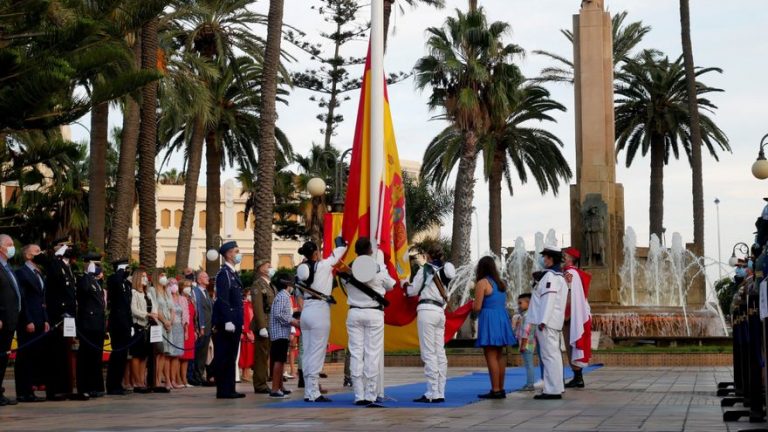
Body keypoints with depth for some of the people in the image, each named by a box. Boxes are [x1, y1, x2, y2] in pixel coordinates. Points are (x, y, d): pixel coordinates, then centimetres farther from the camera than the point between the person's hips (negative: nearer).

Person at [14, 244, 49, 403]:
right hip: (28, 323, -8)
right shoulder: (21, 272, -6)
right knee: (25, 357, -5)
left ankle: (28, 391, 8)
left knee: (37, 357, 5)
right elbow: (22, 299, -13)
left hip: (39, 322, 8)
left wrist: (45, 320, 10)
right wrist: (28, 321, -17)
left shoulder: (39, 274, 20)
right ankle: (23, 393, -2)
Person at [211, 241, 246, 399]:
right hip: (226, 322, -10)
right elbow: (222, 299, -19)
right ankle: (223, 390, -2)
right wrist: (228, 321, -23)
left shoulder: (232, 273, 18)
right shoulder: (224, 273, -12)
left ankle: (229, 390, 16)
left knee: (231, 358, 11)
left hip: (234, 322, 10)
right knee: (224, 358, -5)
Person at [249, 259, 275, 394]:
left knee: (266, 356, 10)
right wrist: (262, 327, -21)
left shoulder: (271, 285, 20)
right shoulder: (258, 285, -8)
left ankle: (262, 384, 14)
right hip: (263, 325, -8)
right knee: (261, 356, -5)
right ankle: (260, 385, -1)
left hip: (272, 326, 8)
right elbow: (258, 308, -15)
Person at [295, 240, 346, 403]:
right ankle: (314, 393, -6)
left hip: (306, 311, 7)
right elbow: (338, 253, 4)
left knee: (307, 353, 9)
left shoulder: (302, 268, 7)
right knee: (317, 353, -6)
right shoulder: (323, 266, -8)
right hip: (320, 311, -7)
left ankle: (308, 392, 12)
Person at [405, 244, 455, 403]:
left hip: (427, 310, -7)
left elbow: (413, 290, 2)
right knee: (440, 353, 7)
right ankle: (440, 393, 7)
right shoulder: (445, 272, 15)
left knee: (428, 353, -8)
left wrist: (405, 284, 23)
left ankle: (432, 393, -11)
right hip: (440, 311, 7)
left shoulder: (425, 269, -3)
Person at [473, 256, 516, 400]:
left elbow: (477, 308, -11)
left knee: (491, 355, -6)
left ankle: (495, 390, -8)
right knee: (499, 355, 12)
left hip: (489, 320, -8)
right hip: (502, 318, 8)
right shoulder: (501, 283, 14)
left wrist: (473, 305, 9)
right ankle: (501, 389, 15)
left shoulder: (482, 283, -8)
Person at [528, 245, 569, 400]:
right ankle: (556, 388, 19)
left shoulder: (550, 276, -12)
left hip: (547, 322, -10)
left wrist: (543, 321, -22)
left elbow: (548, 299, -19)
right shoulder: (560, 276, 19)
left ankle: (553, 390, -11)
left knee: (549, 355, -10)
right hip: (554, 323, 10)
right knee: (554, 355, 13)